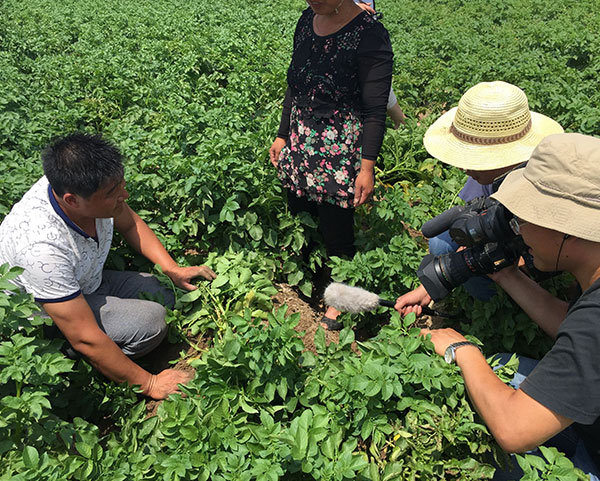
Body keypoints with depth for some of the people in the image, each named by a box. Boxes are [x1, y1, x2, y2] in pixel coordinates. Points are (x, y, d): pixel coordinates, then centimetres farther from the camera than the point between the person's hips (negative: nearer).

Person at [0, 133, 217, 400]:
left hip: (86, 282, 7)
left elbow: (129, 223, 2)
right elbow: (85, 338, -33)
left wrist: (173, 269, -6)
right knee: (150, 321, -23)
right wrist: (149, 384, -24)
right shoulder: (42, 246, -40)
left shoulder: (95, 188, -22)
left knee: (165, 295, -5)